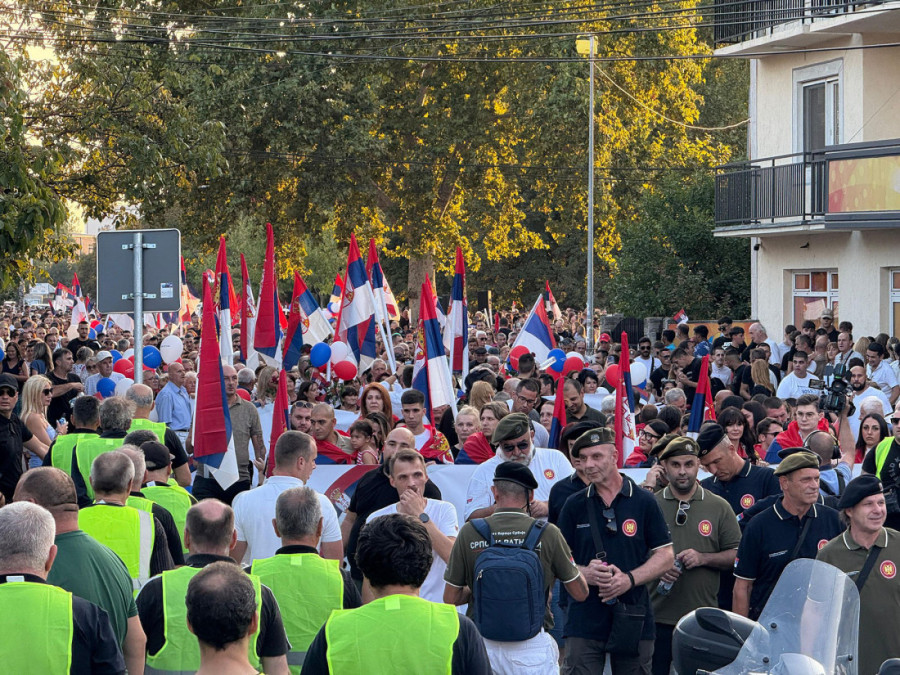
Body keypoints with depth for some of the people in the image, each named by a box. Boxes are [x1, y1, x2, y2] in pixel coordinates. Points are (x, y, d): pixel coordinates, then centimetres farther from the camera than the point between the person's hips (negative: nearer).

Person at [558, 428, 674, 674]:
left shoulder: (643, 502, 4)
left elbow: (666, 556, 3)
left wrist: (629, 579, -13)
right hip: (585, 620, 0)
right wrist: (585, 573, -14)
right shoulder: (574, 506, 7)